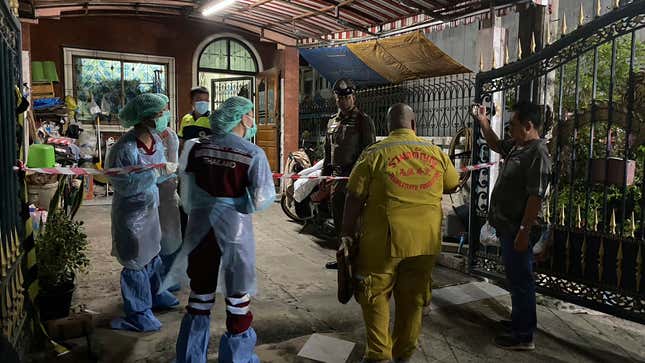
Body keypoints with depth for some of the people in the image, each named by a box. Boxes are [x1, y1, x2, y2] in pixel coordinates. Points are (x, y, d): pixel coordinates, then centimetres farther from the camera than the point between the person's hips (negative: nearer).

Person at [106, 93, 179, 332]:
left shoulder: (155, 140, -1)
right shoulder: (125, 148, -25)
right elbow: (120, 183, -23)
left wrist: (168, 170, -8)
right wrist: (151, 174, -29)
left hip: (150, 206, 8)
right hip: (131, 211, -8)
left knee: (153, 253, 23)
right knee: (136, 261, 3)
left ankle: (153, 294, 44)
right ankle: (138, 313, 20)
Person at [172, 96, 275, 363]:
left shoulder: (198, 147, -1)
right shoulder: (254, 154, -12)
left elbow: (187, 188, 7)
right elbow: (261, 199, -14)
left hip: (200, 227, 4)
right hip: (234, 228, -4)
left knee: (200, 294, 19)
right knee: (237, 295, 13)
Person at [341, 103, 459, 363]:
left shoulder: (374, 153, -6)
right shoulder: (436, 152, 5)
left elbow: (355, 198, -7)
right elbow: (453, 185, 19)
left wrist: (347, 233, 2)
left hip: (384, 241, -3)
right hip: (425, 241, 4)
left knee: (376, 295, 13)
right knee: (412, 299, 16)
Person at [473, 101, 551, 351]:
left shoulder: (538, 154, -20)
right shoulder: (517, 146, 8)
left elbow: (535, 197, -24)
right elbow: (496, 145, 30)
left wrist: (523, 232, -24)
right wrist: (483, 122, 19)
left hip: (517, 228, -10)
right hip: (507, 225, 10)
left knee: (520, 280, 0)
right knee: (515, 277, 20)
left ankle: (524, 336, 12)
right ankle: (519, 320, 37)